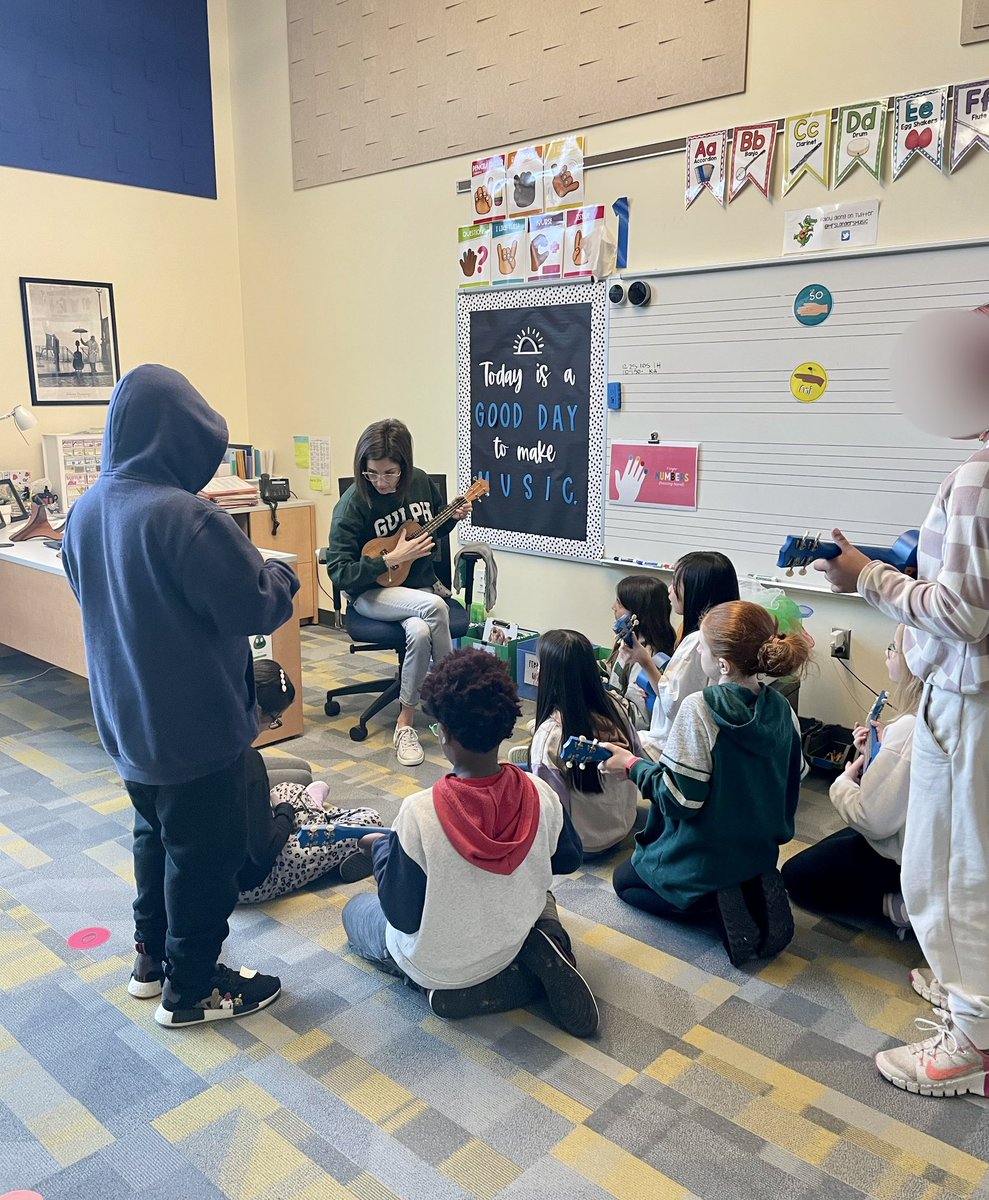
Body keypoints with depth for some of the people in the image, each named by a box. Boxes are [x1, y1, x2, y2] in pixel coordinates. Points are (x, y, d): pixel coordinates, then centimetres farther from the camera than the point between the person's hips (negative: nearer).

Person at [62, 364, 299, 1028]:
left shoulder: (86, 511, 1)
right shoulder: (185, 518, -27)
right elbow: (256, 607, -24)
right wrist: (283, 574, -2)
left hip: (126, 719, 8)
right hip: (196, 727, -8)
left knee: (154, 834, 25)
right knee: (204, 853, 9)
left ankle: (153, 956, 40)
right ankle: (192, 988, 23)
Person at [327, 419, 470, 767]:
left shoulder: (420, 482, -3)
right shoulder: (353, 503, -16)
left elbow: (435, 530, 17)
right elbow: (338, 571, -19)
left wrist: (454, 517, -4)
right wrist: (391, 559, -23)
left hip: (419, 585, 4)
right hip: (371, 593, -3)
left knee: (420, 632, -31)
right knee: (434, 607, -33)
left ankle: (405, 722, -13)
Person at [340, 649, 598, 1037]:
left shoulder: (419, 813, -32)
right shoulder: (541, 796, -20)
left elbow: (402, 916, -20)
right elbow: (568, 860, 0)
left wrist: (381, 849, -4)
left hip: (436, 967, -3)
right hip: (513, 941, 3)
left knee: (356, 910, 27)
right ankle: (533, 958, 4)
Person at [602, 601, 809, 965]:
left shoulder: (699, 708, -28)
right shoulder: (781, 709, -8)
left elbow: (682, 798, -26)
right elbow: (793, 781, 3)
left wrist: (632, 765, -11)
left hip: (702, 861, -7)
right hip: (761, 854, 7)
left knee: (625, 880, 23)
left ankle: (716, 906, -2)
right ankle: (755, 892, 8)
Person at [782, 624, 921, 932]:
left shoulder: (909, 730, -33)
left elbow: (873, 820, -28)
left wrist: (843, 782, -10)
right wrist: (878, 752, -3)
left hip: (902, 859, -9)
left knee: (796, 876, 9)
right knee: (822, 854, 28)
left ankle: (901, 906, -3)